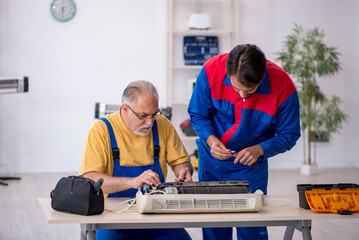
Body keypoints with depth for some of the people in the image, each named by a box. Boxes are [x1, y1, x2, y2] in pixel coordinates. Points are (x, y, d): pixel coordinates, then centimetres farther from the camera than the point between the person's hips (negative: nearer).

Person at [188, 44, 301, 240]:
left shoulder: (283, 87, -24)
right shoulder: (211, 71, -21)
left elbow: (288, 135, -9)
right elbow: (198, 115, -6)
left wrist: (259, 150, -26)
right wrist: (210, 139, -25)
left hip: (251, 165, -1)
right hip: (212, 160, 2)